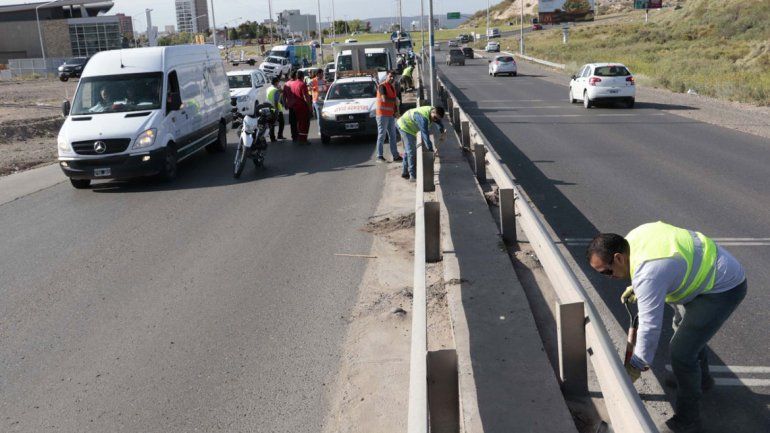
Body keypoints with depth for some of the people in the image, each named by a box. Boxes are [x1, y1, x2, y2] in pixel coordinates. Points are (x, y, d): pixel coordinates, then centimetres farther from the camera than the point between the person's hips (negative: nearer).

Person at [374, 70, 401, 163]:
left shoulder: (392, 87, 17)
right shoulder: (382, 86, -10)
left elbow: (395, 102, 21)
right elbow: (384, 99, -23)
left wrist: (396, 111, 5)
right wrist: (395, 99, -7)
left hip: (391, 115, 8)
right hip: (382, 114, -8)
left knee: (393, 135, 10)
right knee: (381, 135, -5)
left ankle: (395, 156, 15)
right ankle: (379, 156, -1)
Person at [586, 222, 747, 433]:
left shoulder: (648, 275, -34)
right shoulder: (634, 236, -8)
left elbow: (650, 326, -29)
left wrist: (636, 366, -18)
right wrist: (635, 287, 8)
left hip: (723, 288, -10)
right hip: (708, 272, 11)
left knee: (682, 351, -11)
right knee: (684, 327, 30)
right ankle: (701, 378, 54)